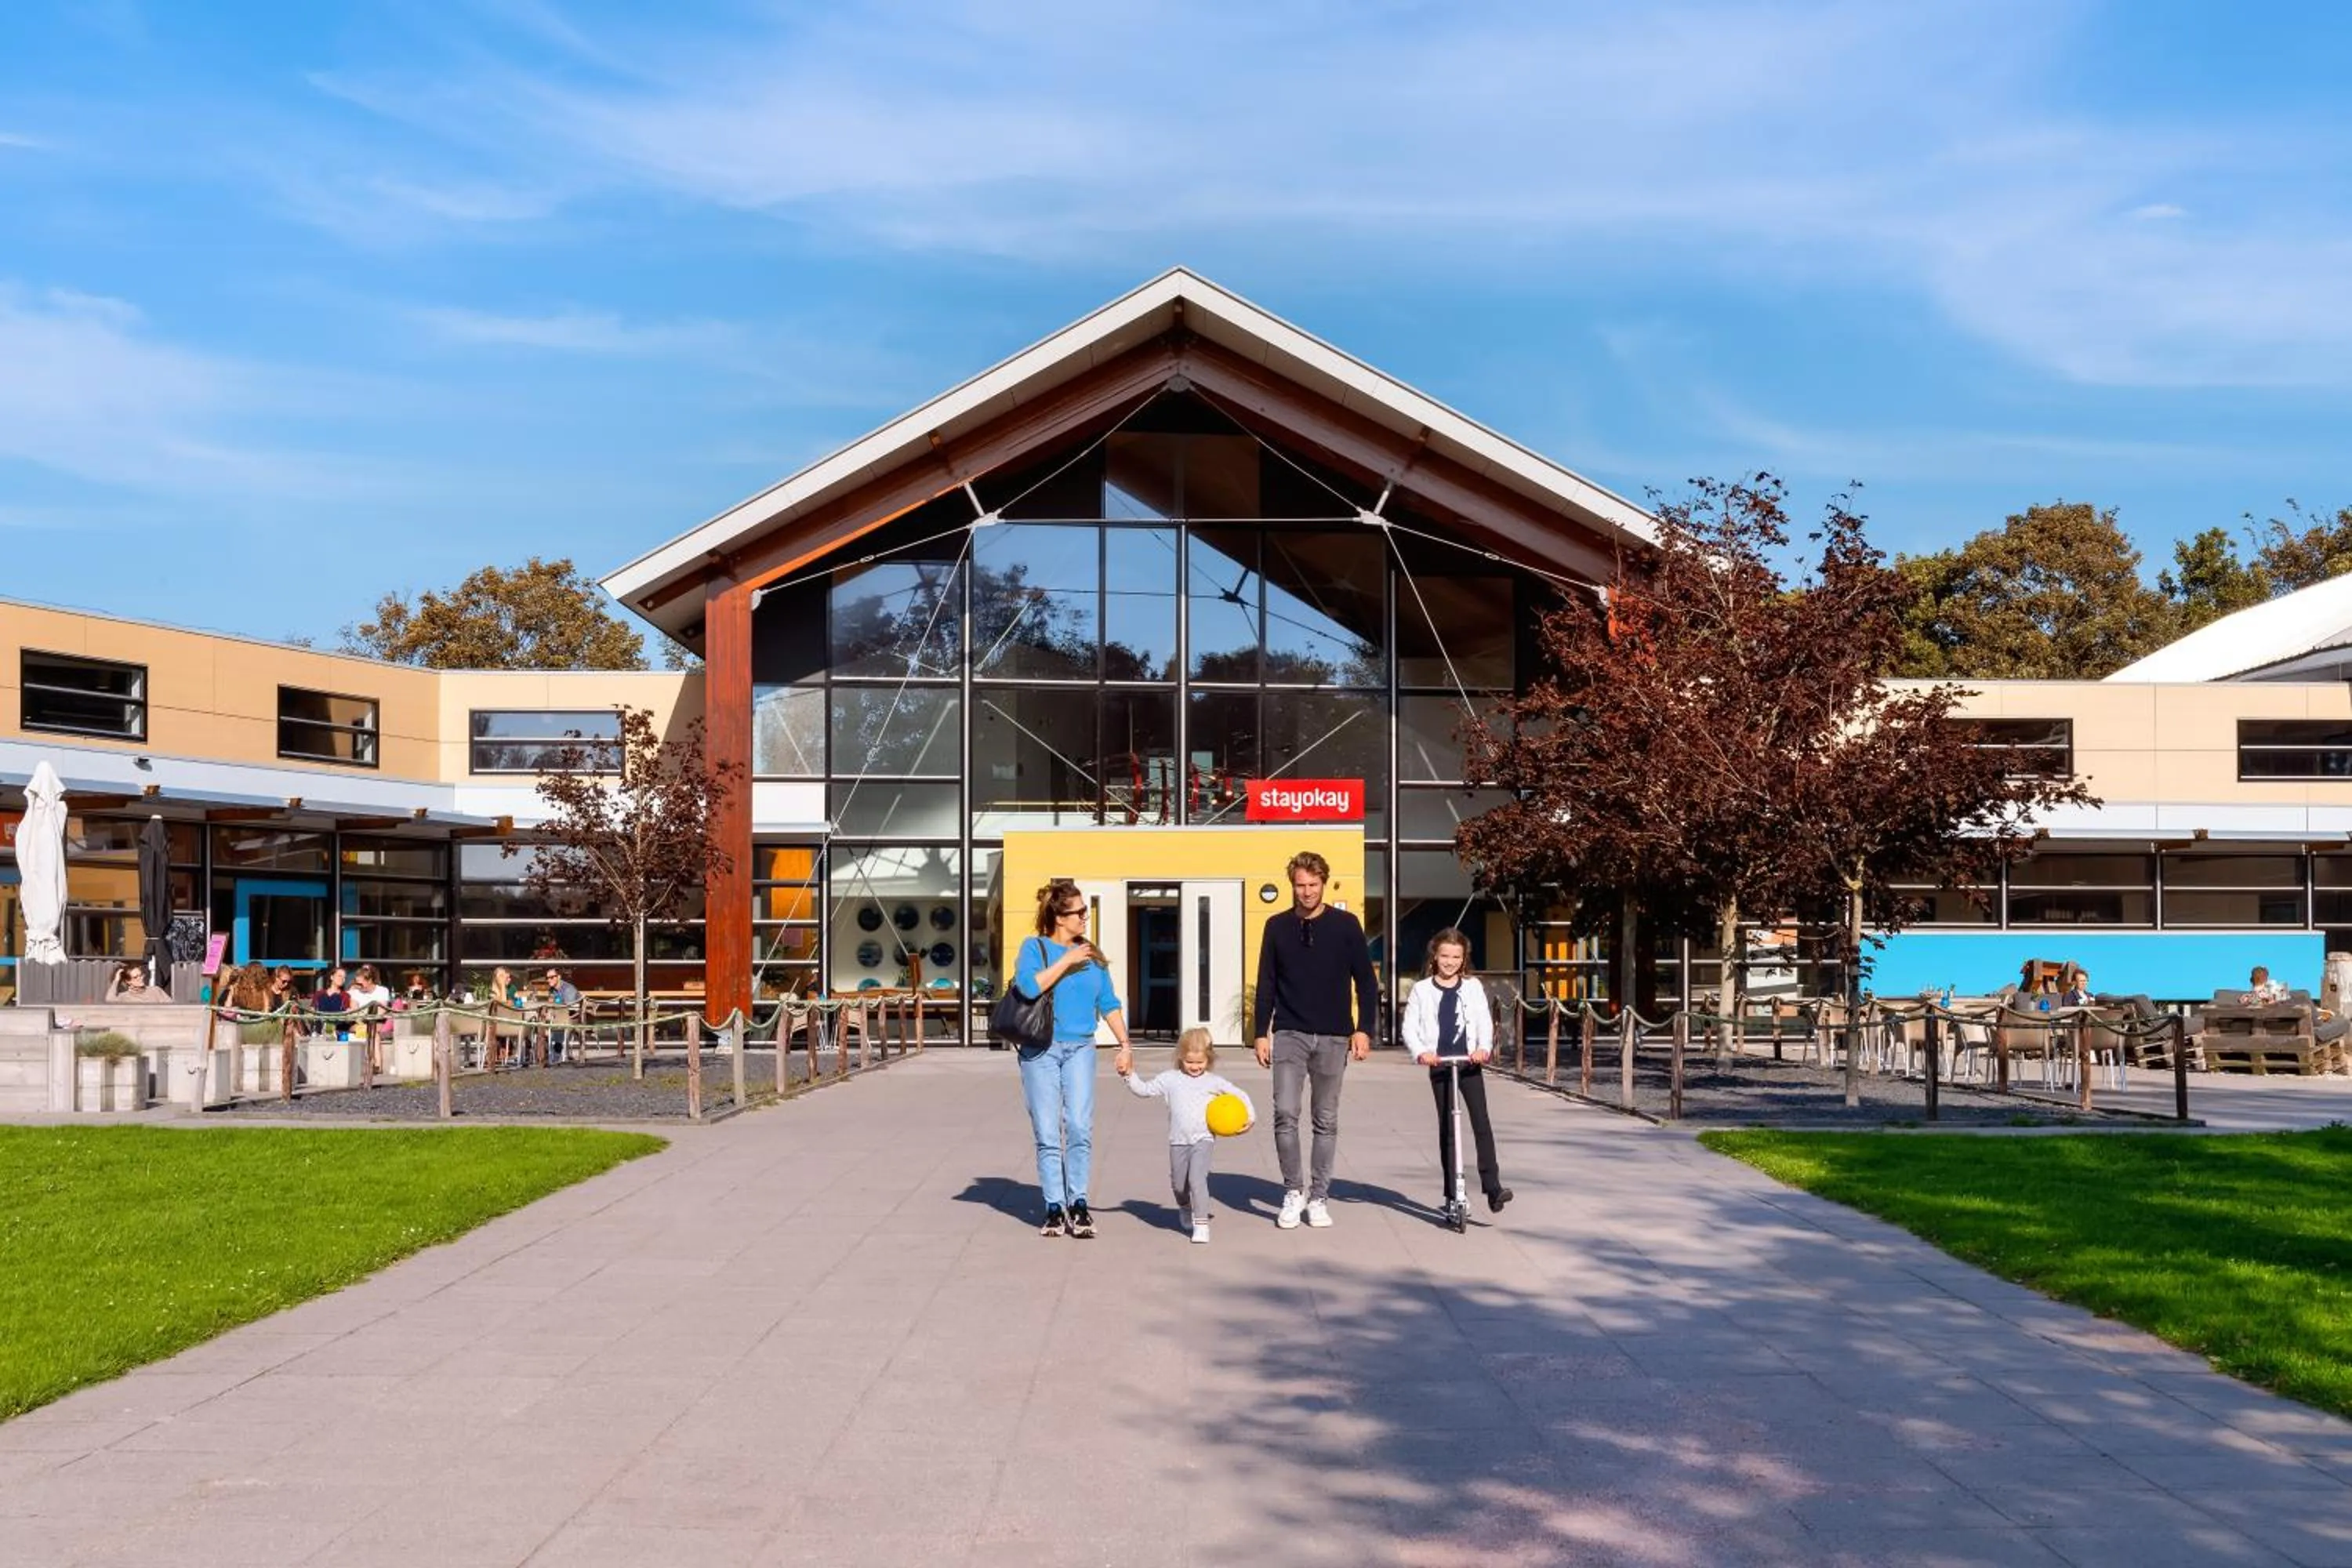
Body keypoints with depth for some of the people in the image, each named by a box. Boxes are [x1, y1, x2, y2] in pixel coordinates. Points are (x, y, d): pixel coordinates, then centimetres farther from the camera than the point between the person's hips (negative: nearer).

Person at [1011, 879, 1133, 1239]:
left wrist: (1124, 1043, 7)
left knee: (1080, 1127, -12)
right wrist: (1067, 961, -12)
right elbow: (1029, 986, -17)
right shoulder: (1034, 947, 1)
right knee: (1048, 1134, -1)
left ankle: (1078, 1203, -3)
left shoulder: (1091, 955, 13)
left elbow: (1108, 1003, 16)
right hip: (1040, 1050, -2)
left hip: (1080, 1048, 3)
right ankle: (1055, 1208, 6)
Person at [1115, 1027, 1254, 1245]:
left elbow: (1240, 1097, 11)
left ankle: (1201, 1224, -15)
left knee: (1197, 1178, -20)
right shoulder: (1170, 1079, 6)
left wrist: (1249, 1117, 0)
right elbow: (1145, 1089, 11)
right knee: (1178, 1184, 13)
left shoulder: (1214, 1082, 4)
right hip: (1178, 1140, 3)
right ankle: (1185, 1209, 47)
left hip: (1203, 1139, -3)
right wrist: (1129, 1075, -1)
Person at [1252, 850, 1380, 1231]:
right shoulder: (1278, 927, 5)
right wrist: (1261, 1033, 3)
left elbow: (1366, 981, 3)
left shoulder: (1345, 925, 1)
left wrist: (1363, 1029, -5)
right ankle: (1293, 1191, 3)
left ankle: (1319, 1197, 16)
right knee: (1285, 1114, -11)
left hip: (1333, 1038, 0)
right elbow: (1266, 984, 8)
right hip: (1289, 1035, 0)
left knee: (1326, 1121, 6)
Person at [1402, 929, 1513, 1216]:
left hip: (1470, 1062, 0)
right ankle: (1452, 1194, 8)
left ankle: (1492, 1186, -10)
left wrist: (1484, 1047, -19)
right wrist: (1420, 1052, -19)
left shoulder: (1472, 987, 6)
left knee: (1481, 1123, -9)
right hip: (1439, 1064, 0)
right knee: (1446, 1128, 4)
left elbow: (1484, 1021, -1)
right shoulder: (1422, 989, 3)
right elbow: (1410, 1027, -1)